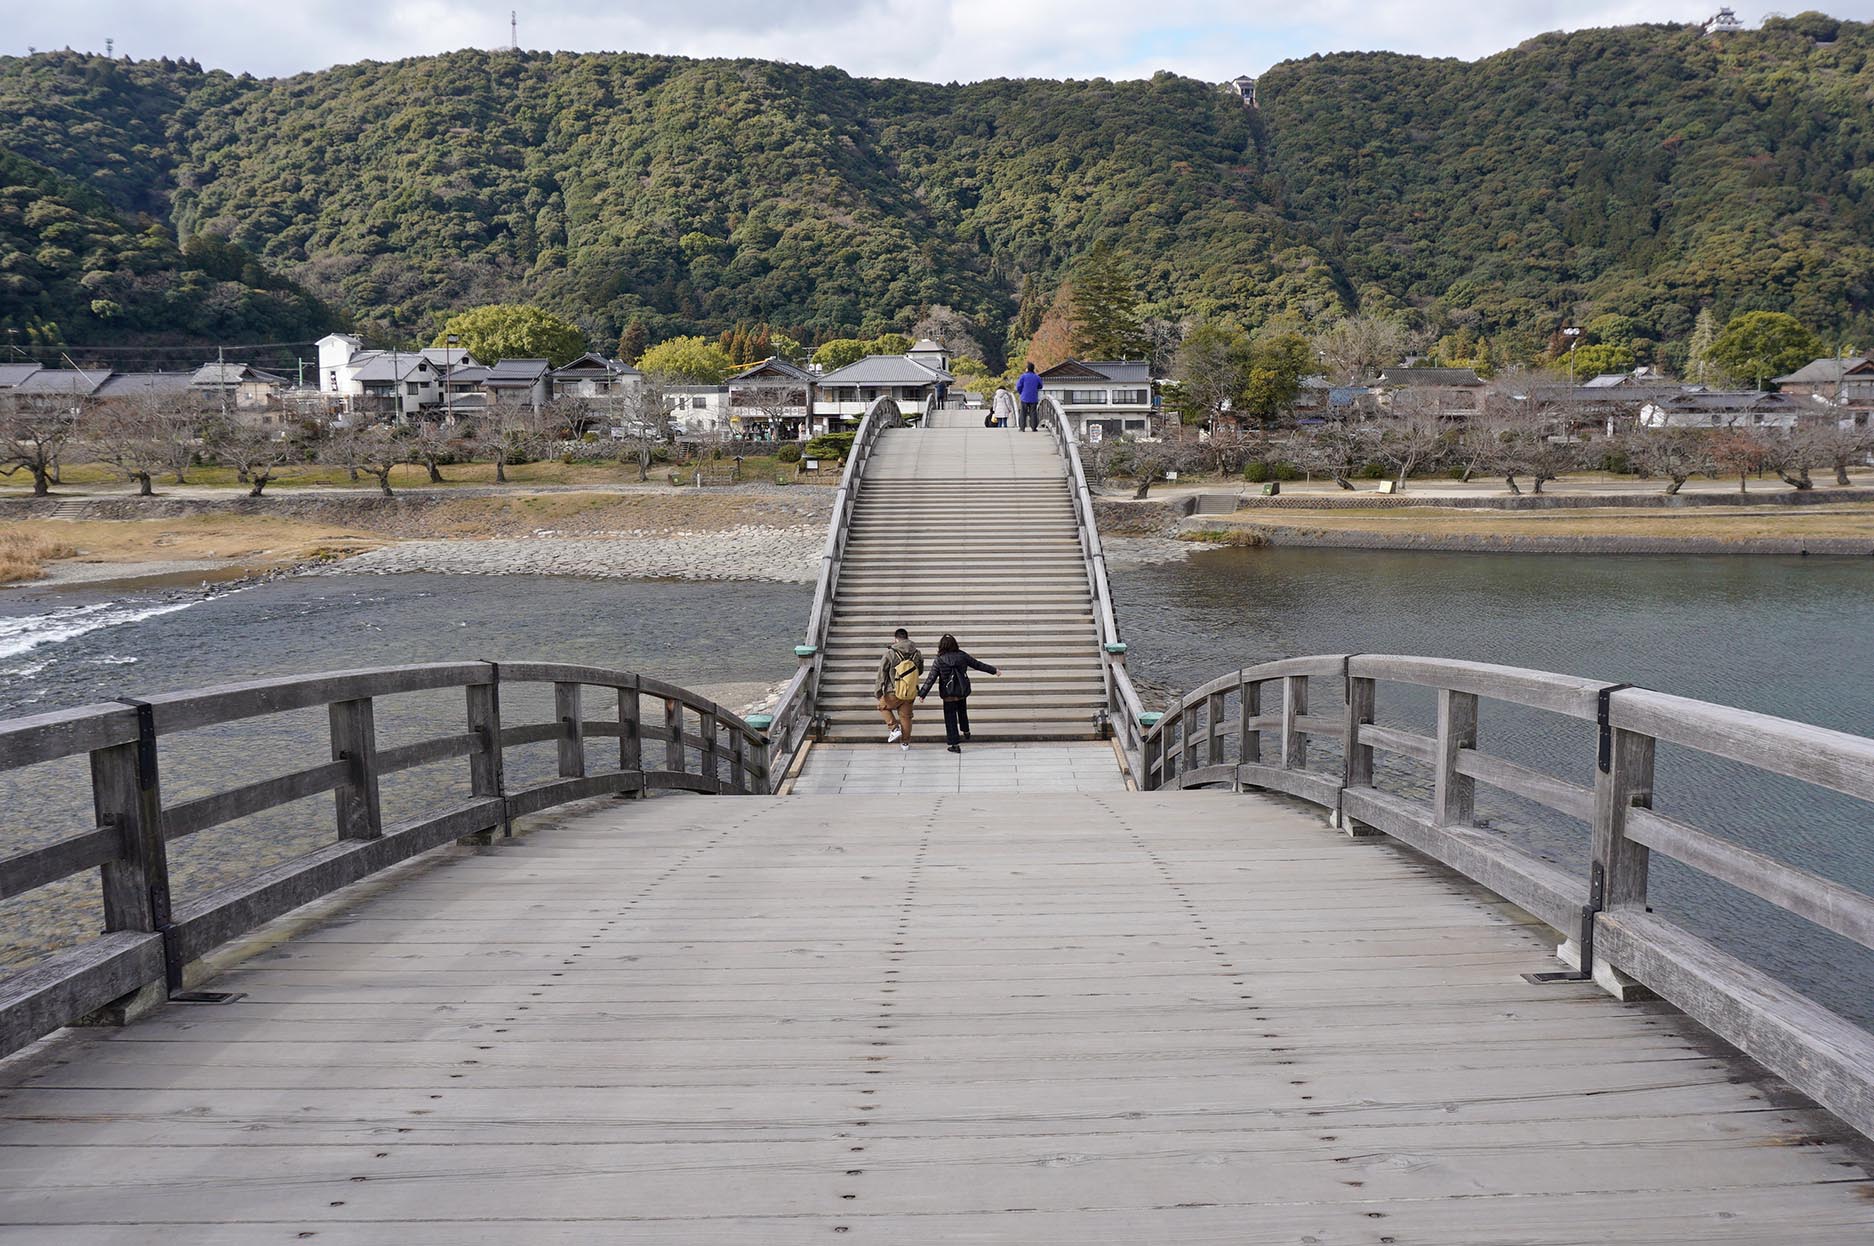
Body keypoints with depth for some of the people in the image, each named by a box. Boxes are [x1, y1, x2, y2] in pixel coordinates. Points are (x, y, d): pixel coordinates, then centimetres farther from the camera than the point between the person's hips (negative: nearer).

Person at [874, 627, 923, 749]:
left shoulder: (890, 653, -14)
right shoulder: (917, 654, -3)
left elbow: (882, 672, -10)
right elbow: (920, 671, 13)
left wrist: (878, 690, -1)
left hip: (893, 692, -3)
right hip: (910, 693, 3)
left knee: (883, 707, 24)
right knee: (906, 716, 17)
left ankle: (895, 729, 10)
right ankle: (905, 743, 23)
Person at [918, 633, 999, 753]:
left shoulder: (939, 661, -14)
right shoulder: (962, 656, -7)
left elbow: (931, 679, -13)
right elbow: (977, 665, 3)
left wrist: (922, 694, -6)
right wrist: (994, 670, 15)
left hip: (948, 694, -4)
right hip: (962, 691, 4)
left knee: (950, 718, 5)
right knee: (962, 711, 29)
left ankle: (955, 744, 4)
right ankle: (966, 732, 47)